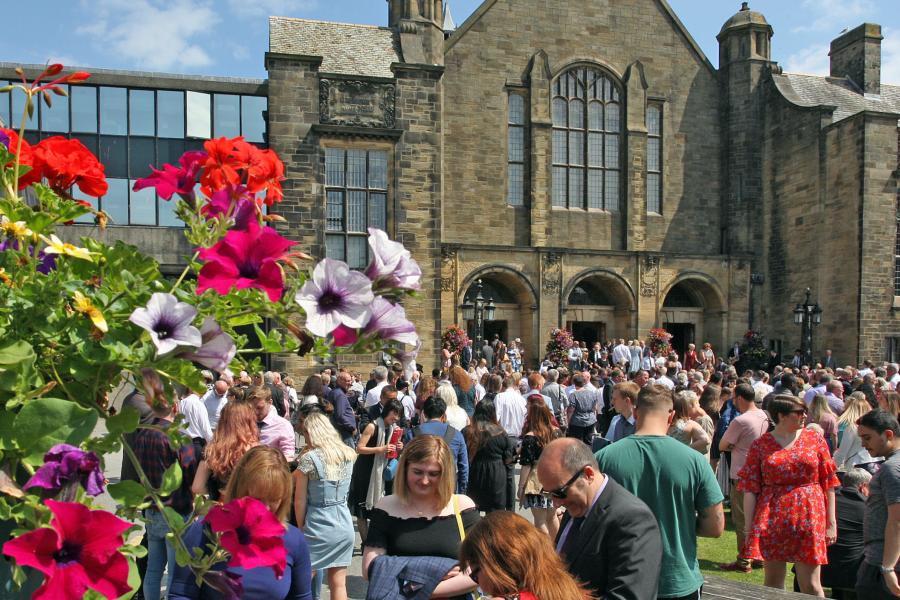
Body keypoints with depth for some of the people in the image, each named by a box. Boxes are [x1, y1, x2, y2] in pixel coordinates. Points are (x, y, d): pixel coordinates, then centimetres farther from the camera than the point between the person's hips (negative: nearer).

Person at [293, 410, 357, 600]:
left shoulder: (308, 458, -12)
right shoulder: (349, 454, 1)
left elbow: (300, 500, -8)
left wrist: (301, 529, 5)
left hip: (317, 528, -5)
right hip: (344, 526, 5)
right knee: (339, 585, 12)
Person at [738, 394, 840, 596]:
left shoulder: (815, 439, 4)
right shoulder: (760, 445, 1)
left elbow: (829, 482, 6)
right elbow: (750, 489, 1)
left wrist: (831, 522, 3)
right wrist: (749, 529, -2)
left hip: (808, 518, 0)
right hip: (771, 520, 0)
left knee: (810, 584, 3)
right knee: (772, 581, 9)